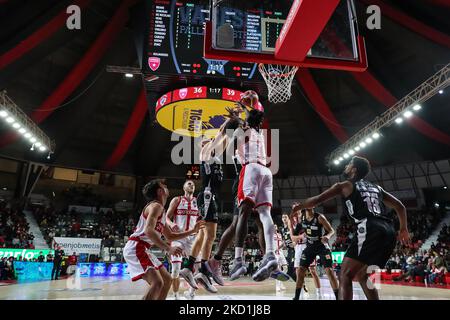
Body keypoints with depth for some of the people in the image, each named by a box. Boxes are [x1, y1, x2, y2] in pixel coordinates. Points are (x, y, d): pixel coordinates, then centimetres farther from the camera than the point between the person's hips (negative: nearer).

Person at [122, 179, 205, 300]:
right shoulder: (156, 206, -13)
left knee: (167, 280, 13)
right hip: (135, 248, -10)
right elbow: (149, 231, -29)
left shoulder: (161, 210, 18)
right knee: (157, 282, -22)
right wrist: (169, 249, -34)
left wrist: (193, 231, 21)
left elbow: (170, 236, 24)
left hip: (141, 249, 10)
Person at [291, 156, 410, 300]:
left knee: (345, 275, -4)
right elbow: (400, 206, 29)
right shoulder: (376, 187, 28)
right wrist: (403, 229, 39)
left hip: (370, 230, -8)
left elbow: (316, 200, 7)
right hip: (388, 232, 8)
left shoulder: (346, 185, 9)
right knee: (361, 275, 22)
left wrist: (298, 206, 23)